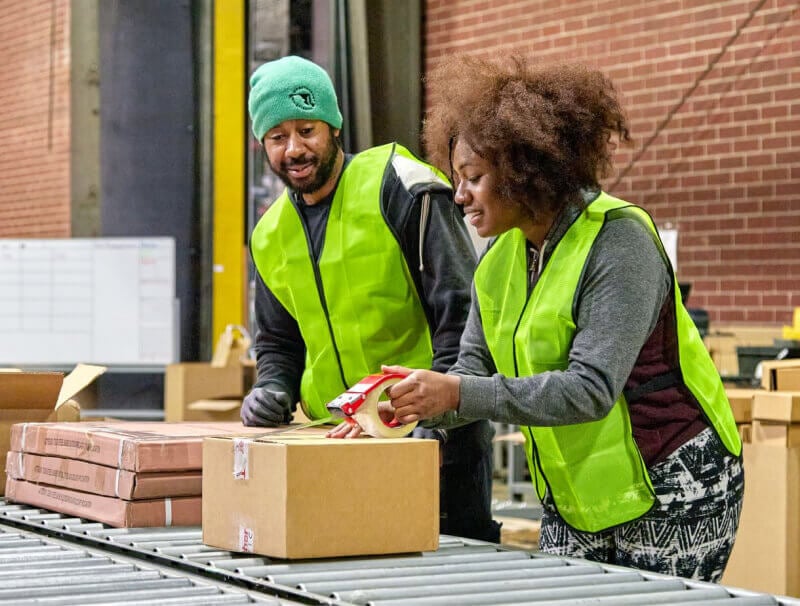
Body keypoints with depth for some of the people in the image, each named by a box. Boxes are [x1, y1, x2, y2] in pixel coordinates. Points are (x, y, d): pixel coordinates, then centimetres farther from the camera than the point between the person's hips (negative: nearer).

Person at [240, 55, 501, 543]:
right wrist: (275, 389, 3)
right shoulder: (271, 234, 11)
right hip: (339, 438, 5)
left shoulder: (399, 188, -8)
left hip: (431, 435, -5)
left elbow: (462, 310, -13)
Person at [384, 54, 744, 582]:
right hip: (576, 496, 7)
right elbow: (475, 366, 4)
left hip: (672, 492, -7)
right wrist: (411, 408, -16)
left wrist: (459, 395, -33)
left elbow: (591, 389, -28)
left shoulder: (618, 242, -19)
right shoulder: (501, 256, 5)